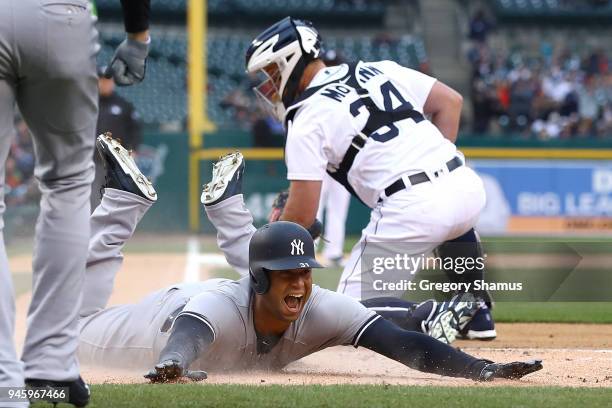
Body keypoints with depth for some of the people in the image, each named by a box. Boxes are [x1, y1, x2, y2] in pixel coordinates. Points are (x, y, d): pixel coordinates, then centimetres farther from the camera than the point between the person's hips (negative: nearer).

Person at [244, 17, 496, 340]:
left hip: (411, 210, -7)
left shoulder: (306, 120, 1)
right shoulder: (377, 70, 19)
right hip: (466, 185, 7)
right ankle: (478, 312, 36)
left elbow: (302, 214, -4)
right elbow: (450, 101, 20)